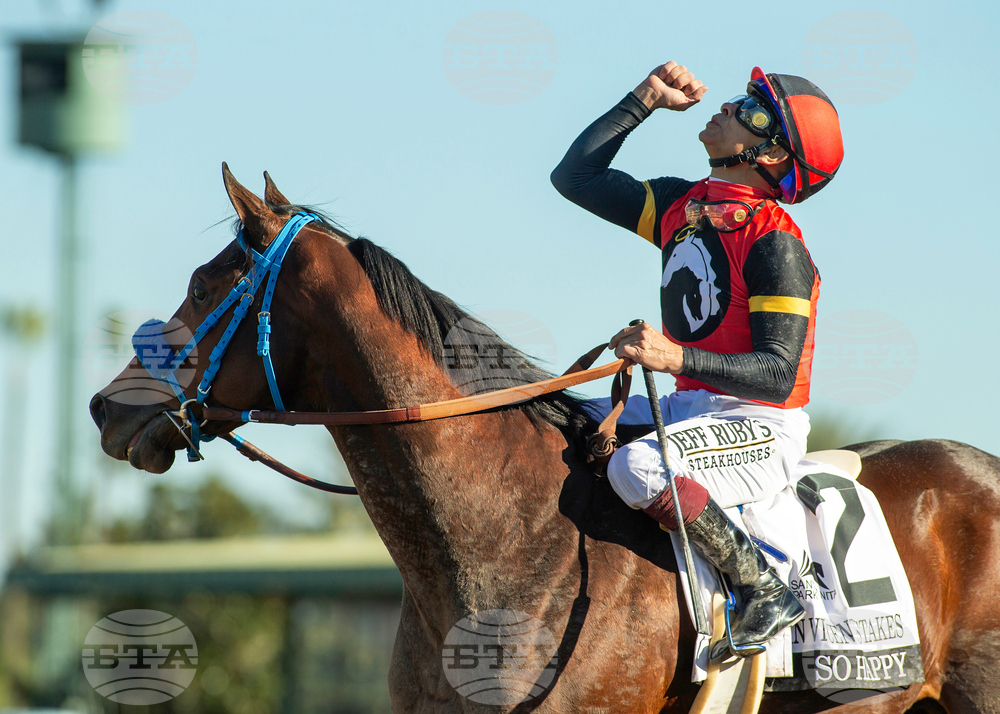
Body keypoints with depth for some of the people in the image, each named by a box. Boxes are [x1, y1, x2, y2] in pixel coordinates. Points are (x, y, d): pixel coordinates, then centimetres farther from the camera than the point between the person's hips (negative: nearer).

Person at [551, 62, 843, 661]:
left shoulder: (775, 245, -17)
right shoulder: (681, 206, 7)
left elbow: (778, 375, -22)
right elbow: (576, 178, 14)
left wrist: (677, 358, -35)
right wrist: (646, 100, 8)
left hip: (761, 430, -9)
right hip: (692, 409, 9)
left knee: (636, 467, -34)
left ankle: (764, 591, -23)